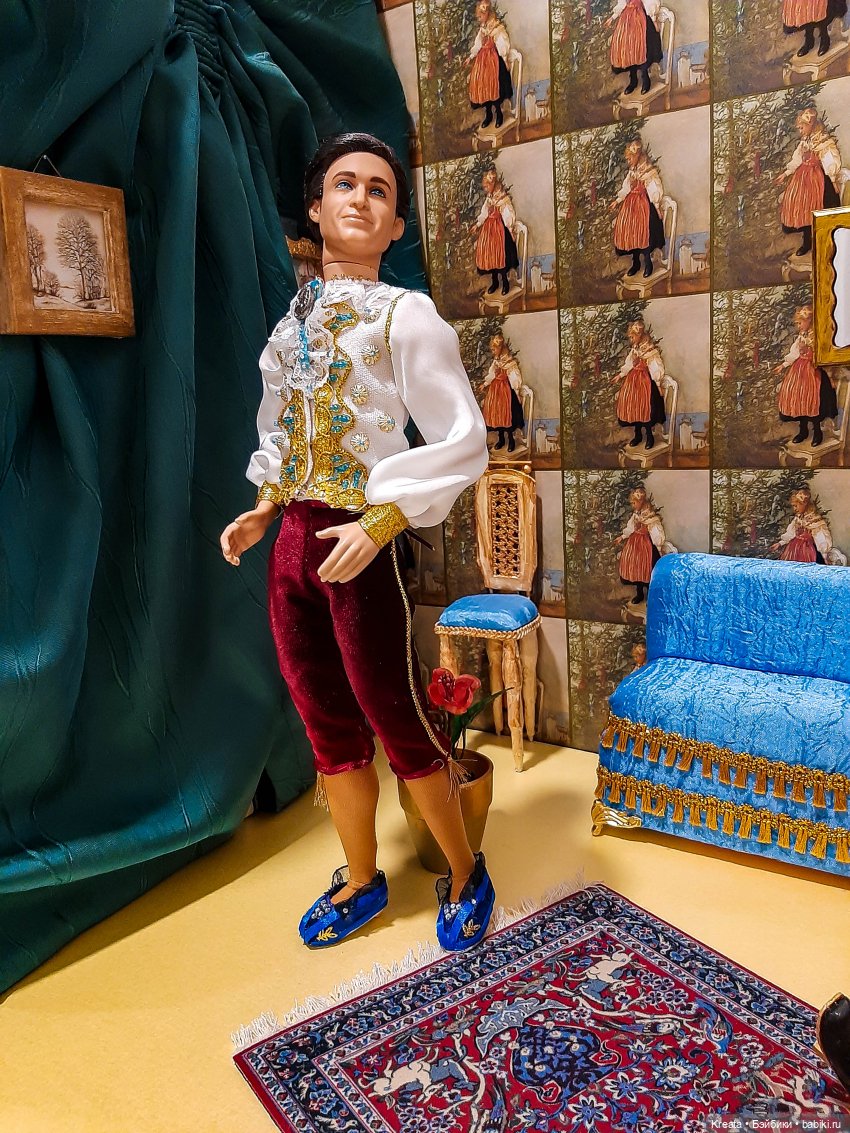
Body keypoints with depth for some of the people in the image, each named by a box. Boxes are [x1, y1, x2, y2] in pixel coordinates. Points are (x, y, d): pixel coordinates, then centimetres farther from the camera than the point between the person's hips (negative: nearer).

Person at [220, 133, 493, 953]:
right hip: (291, 544, 6)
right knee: (328, 724, 15)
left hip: (359, 551, -6)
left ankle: (465, 875, 30)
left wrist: (378, 526, -20)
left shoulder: (405, 314, -7)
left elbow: (462, 442, -13)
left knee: (398, 725, 5)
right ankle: (361, 881, 35)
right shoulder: (294, 317, 12)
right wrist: (264, 511, 8)